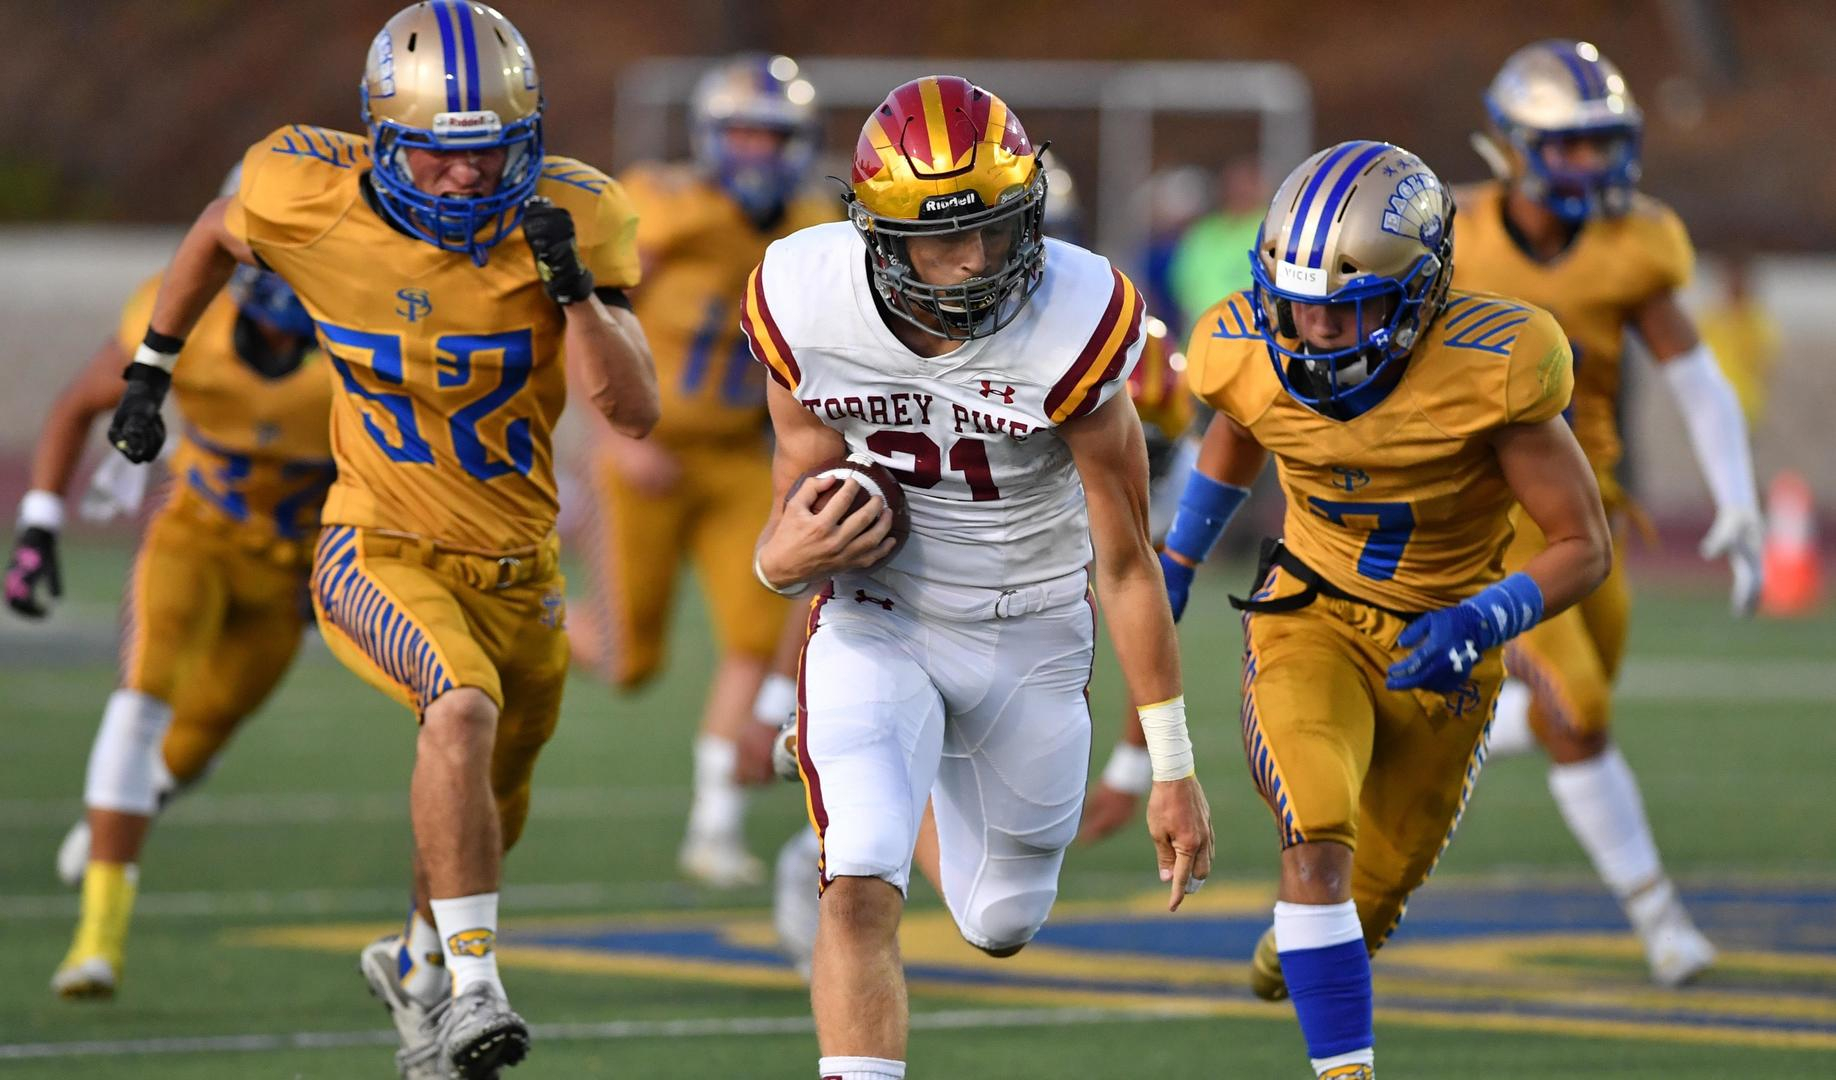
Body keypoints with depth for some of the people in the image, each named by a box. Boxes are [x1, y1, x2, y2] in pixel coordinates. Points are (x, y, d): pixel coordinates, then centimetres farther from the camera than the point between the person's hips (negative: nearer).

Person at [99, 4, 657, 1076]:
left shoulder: (567, 219, -16)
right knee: (464, 708, -34)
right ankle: (474, 989, -29)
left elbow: (635, 411, -20)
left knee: (488, 811, 23)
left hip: (515, 571, 3)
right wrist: (151, 366, 13)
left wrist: (575, 289, -33)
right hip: (380, 553, -3)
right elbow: (220, 233, 8)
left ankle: (418, 964, 53)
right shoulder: (314, 200, -16)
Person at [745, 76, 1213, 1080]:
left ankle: (950, 792, 51)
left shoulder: (1072, 326, -24)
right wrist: (784, 556, -30)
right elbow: (804, 487, -3)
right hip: (877, 626, 0)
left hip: (1030, 634, 0)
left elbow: (1126, 560, -15)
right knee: (860, 891, -22)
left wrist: (1172, 769, -10)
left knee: (1000, 925, 17)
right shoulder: (807, 303, -19)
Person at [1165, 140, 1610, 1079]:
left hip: (1438, 649, 0)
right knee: (1316, 837, -27)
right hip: (1310, 621, 0)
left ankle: (1300, 938, 52)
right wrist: (1177, 560, 16)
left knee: (1374, 894, 17)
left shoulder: (1489, 369, -28)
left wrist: (1479, 624, -34)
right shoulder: (1250, 353, -17)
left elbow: (1584, 546, -20)